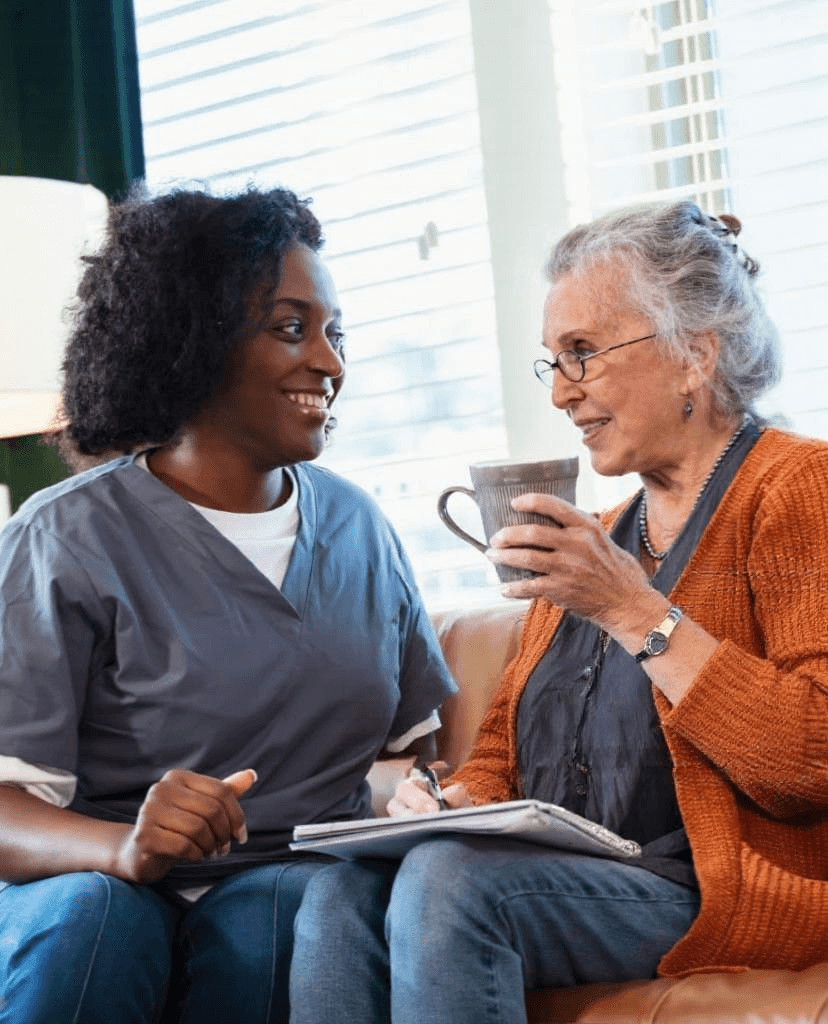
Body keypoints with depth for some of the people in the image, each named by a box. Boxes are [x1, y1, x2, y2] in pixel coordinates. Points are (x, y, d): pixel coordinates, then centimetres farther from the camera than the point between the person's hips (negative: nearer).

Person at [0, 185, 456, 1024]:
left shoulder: (358, 527, 13)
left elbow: (411, 736, 20)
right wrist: (123, 848, -32)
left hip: (299, 885, 3)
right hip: (111, 888, -3)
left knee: (266, 918, -31)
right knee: (86, 919, -36)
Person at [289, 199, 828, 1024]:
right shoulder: (592, 538, 22)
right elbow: (503, 747, 21)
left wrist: (632, 612, -18)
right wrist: (455, 800, -3)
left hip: (732, 888, -6)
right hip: (565, 878, 7)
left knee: (451, 881, -30)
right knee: (342, 891, -22)